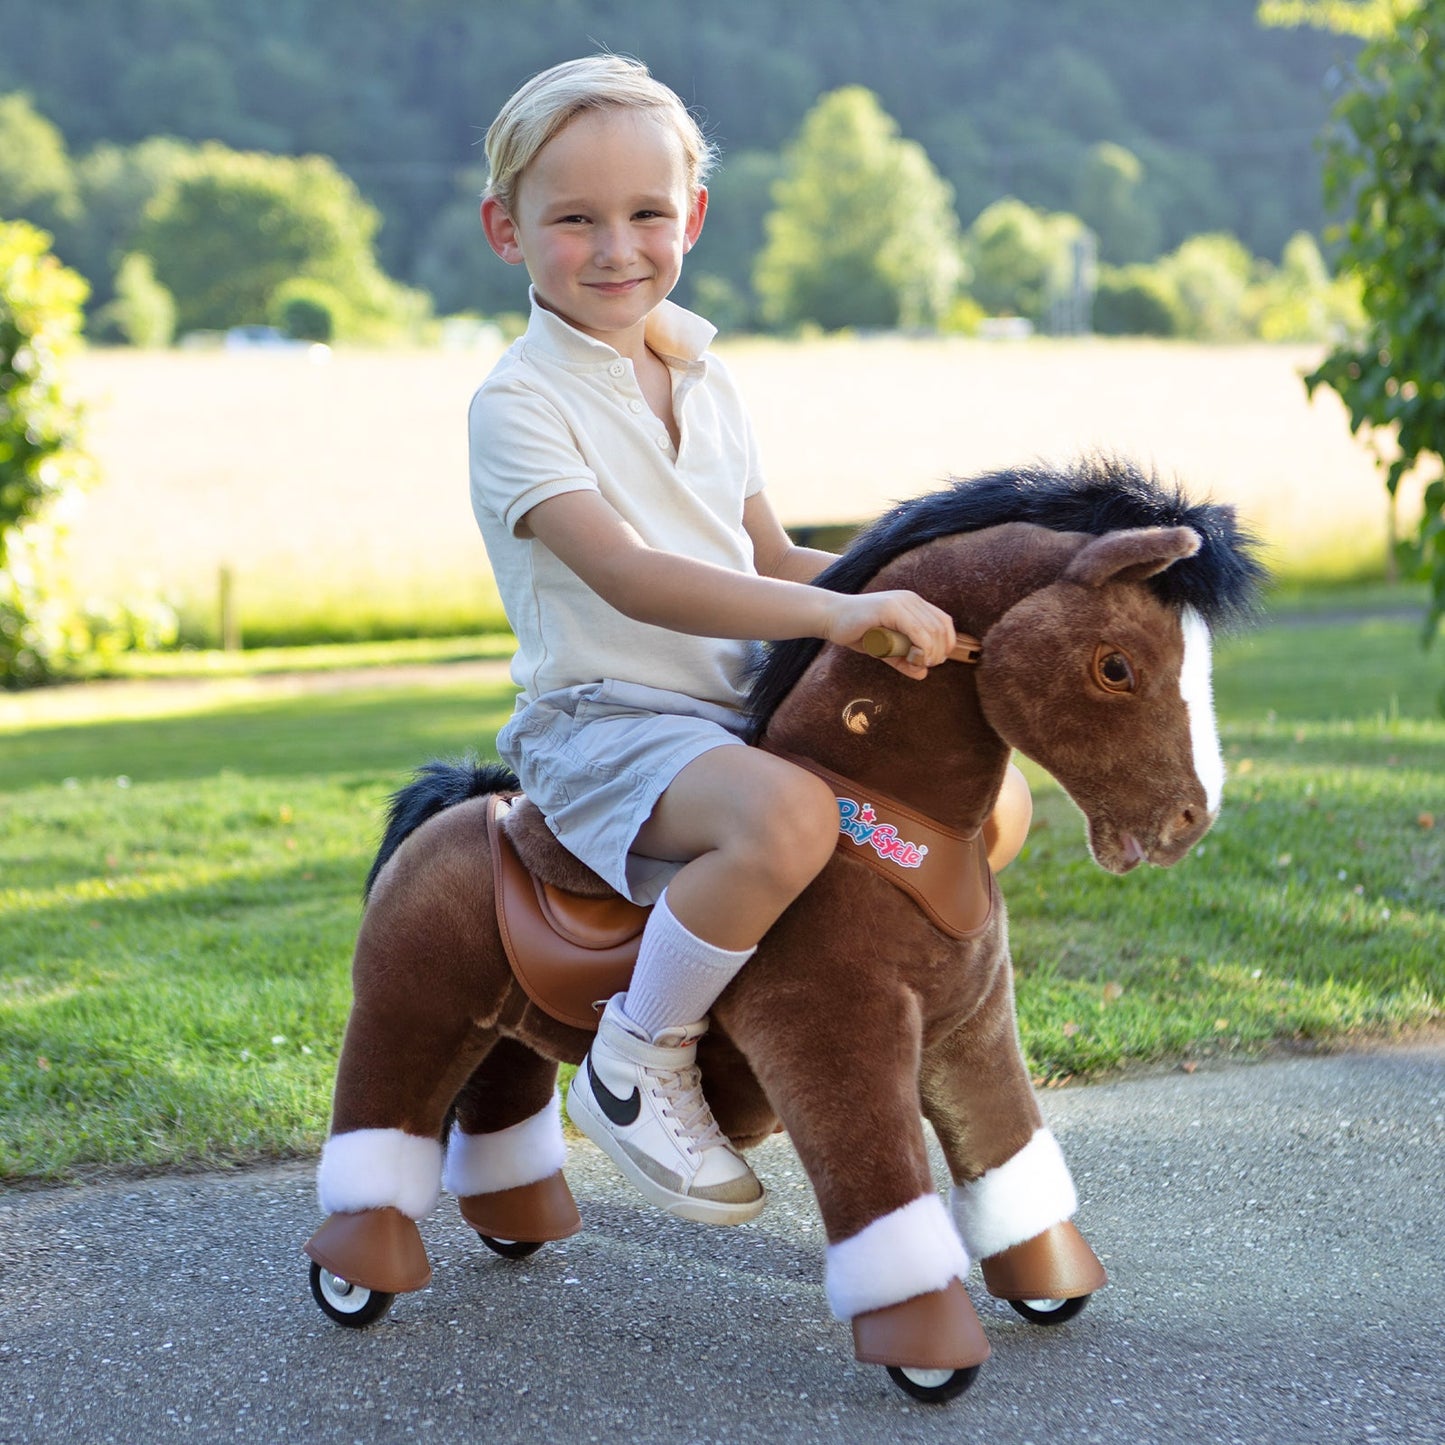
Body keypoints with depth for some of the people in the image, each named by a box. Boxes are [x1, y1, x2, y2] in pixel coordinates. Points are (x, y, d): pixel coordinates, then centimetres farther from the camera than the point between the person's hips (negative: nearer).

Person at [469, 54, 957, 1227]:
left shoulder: (703, 381, 12)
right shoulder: (519, 404, -12)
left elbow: (770, 561, 18)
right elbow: (630, 579, -26)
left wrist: (900, 587, -1)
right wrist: (833, 612, -37)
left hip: (740, 714, 8)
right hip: (602, 726, -8)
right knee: (788, 815, -36)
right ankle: (637, 1069, -15)